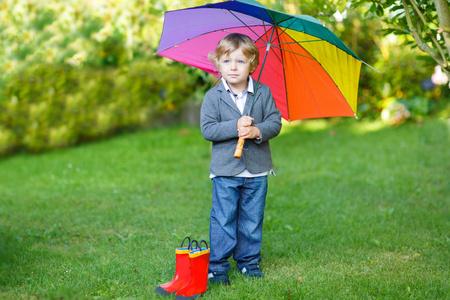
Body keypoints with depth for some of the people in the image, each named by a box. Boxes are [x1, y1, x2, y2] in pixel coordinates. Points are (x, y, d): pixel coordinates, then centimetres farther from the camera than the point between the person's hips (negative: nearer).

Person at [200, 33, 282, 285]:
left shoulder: (263, 93, 1)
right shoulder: (213, 97, -4)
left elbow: (275, 122, -1)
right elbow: (207, 130, -9)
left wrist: (258, 131, -21)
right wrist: (235, 127, -21)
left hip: (257, 171, 2)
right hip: (225, 171, -2)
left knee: (252, 219, 11)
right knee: (223, 219, 1)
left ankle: (249, 260, 26)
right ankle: (218, 266, 11)